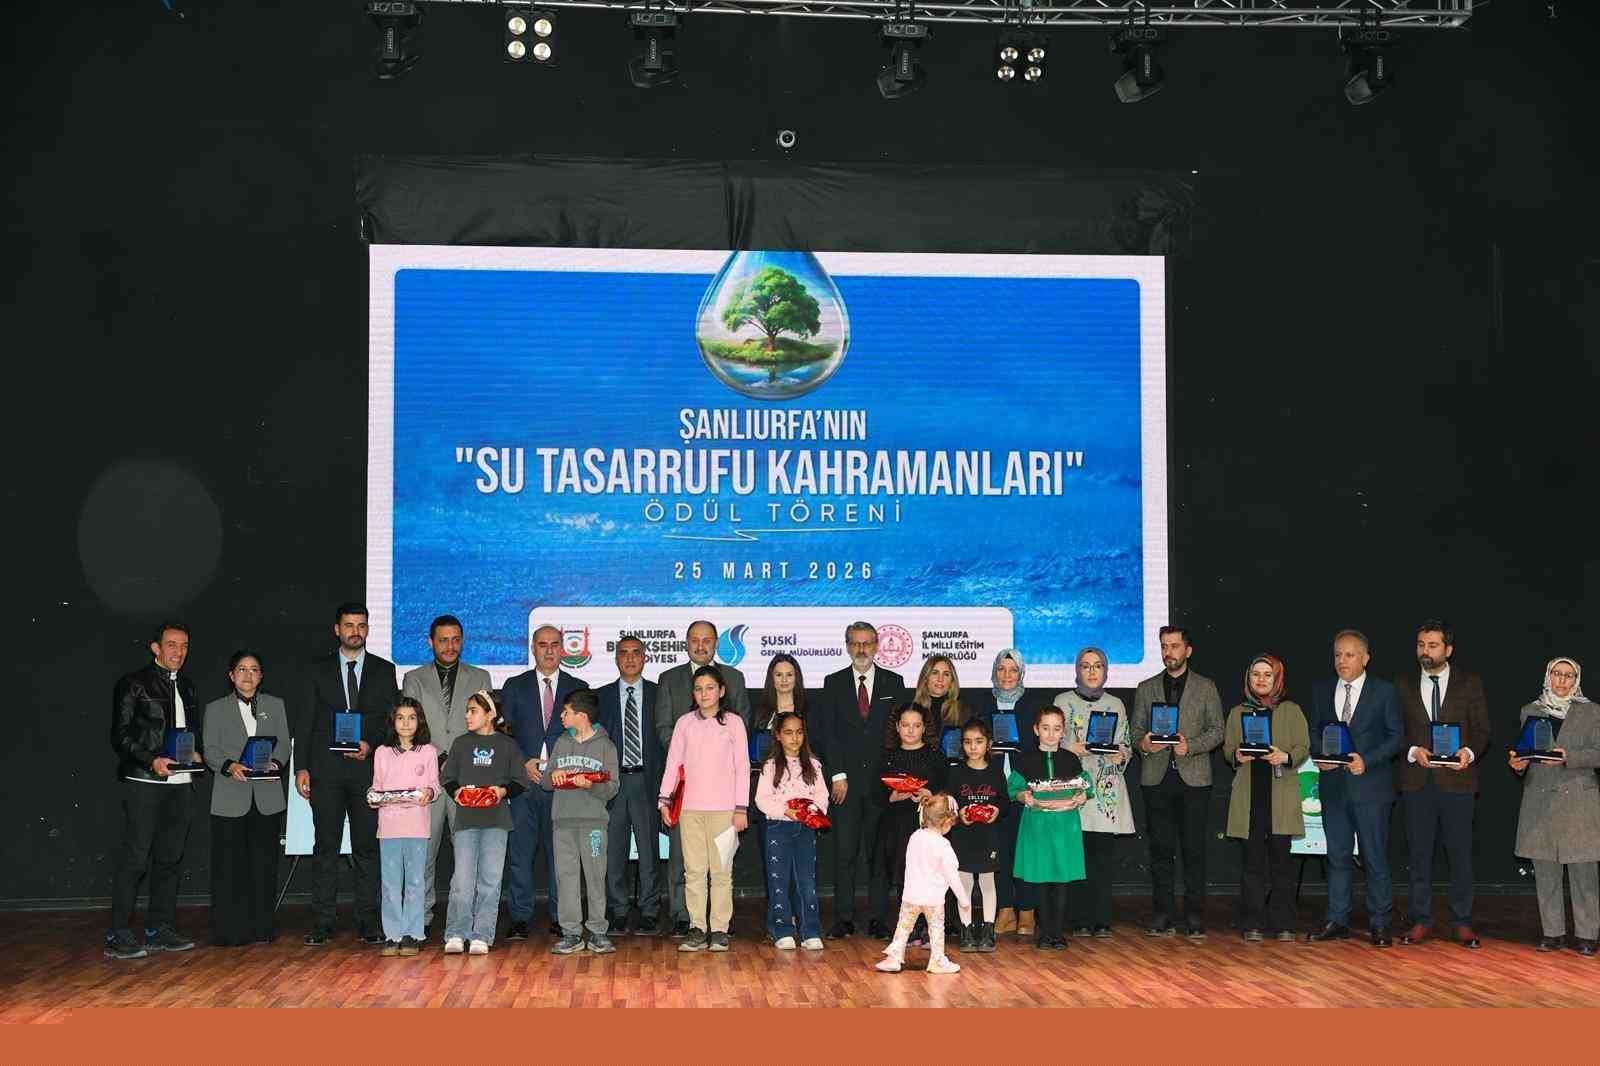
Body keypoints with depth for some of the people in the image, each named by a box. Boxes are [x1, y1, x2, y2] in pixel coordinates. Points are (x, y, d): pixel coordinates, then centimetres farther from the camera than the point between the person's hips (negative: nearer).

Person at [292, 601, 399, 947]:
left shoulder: (384, 670, 10)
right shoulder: (318, 671, 10)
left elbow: (393, 719, 8)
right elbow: (303, 722, 6)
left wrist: (371, 744, -10)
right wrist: (301, 768, -2)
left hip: (367, 768, 0)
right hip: (326, 771, 0)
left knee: (367, 846, 2)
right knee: (326, 846, 1)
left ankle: (369, 923, 7)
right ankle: (322, 923, 5)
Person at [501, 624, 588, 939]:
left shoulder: (578, 688, 11)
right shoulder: (515, 687, 11)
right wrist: (523, 763, -6)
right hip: (524, 778, 0)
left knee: (560, 851, 2)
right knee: (520, 850, -2)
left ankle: (560, 918, 9)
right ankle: (519, 919, 4)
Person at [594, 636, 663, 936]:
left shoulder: (658, 694, 8)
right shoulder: (603, 696, 11)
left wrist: (663, 781, -4)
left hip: (647, 779, -1)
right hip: (613, 780, 1)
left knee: (649, 851, 1)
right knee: (613, 851, 2)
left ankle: (648, 914, 8)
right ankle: (618, 914, 9)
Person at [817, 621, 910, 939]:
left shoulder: (894, 683, 8)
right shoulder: (834, 683, 8)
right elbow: (827, 732, 3)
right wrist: (838, 775, -6)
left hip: (882, 780, 0)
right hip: (845, 780, 0)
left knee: (879, 850, 1)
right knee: (844, 852, -1)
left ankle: (878, 919, 6)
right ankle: (844, 919, 4)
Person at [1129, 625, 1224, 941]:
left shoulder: (1206, 687, 9)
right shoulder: (1146, 688, 14)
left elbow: (1217, 731, 4)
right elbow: (1136, 730, 12)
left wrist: (1191, 746, -13)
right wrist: (1143, 743, -11)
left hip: (1193, 776, -2)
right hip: (1156, 777, 2)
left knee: (1194, 849, -2)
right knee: (1161, 849, 3)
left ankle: (1194, 916, 4)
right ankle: (1163, 915, 8)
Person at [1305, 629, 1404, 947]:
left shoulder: (1385, 691, 0)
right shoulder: (1321, 691, 11)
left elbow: (1396, 735, -1)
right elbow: (1314, 730, 16)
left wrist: (1367, 760, -14)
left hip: (1371, 786, -3)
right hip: (1333, 785, 3)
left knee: (1375, 857, 0)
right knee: (1338, 856, 8)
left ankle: (1380, 924, 8)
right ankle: (1337, 921, 14)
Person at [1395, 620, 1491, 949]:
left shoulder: (1470, 684, 6)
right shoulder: (1403, 685, 9)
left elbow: (1481, 731, 4)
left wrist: (1469, 752, -16)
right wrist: (1413, 751, -12)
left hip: (1457, 780, -1)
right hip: (1417, 781, 1)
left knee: (1460, 854, 1)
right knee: (1419, 854, 5)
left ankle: (1462, 922, 9)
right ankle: (1421, 920, 13)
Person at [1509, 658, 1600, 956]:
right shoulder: (1530, 711, 12)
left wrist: (1568, 757, -17)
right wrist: (1518, 763, -7)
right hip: (1539, 800, 2)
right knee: (1545, 872, 3)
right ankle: (1553, 933, 10)